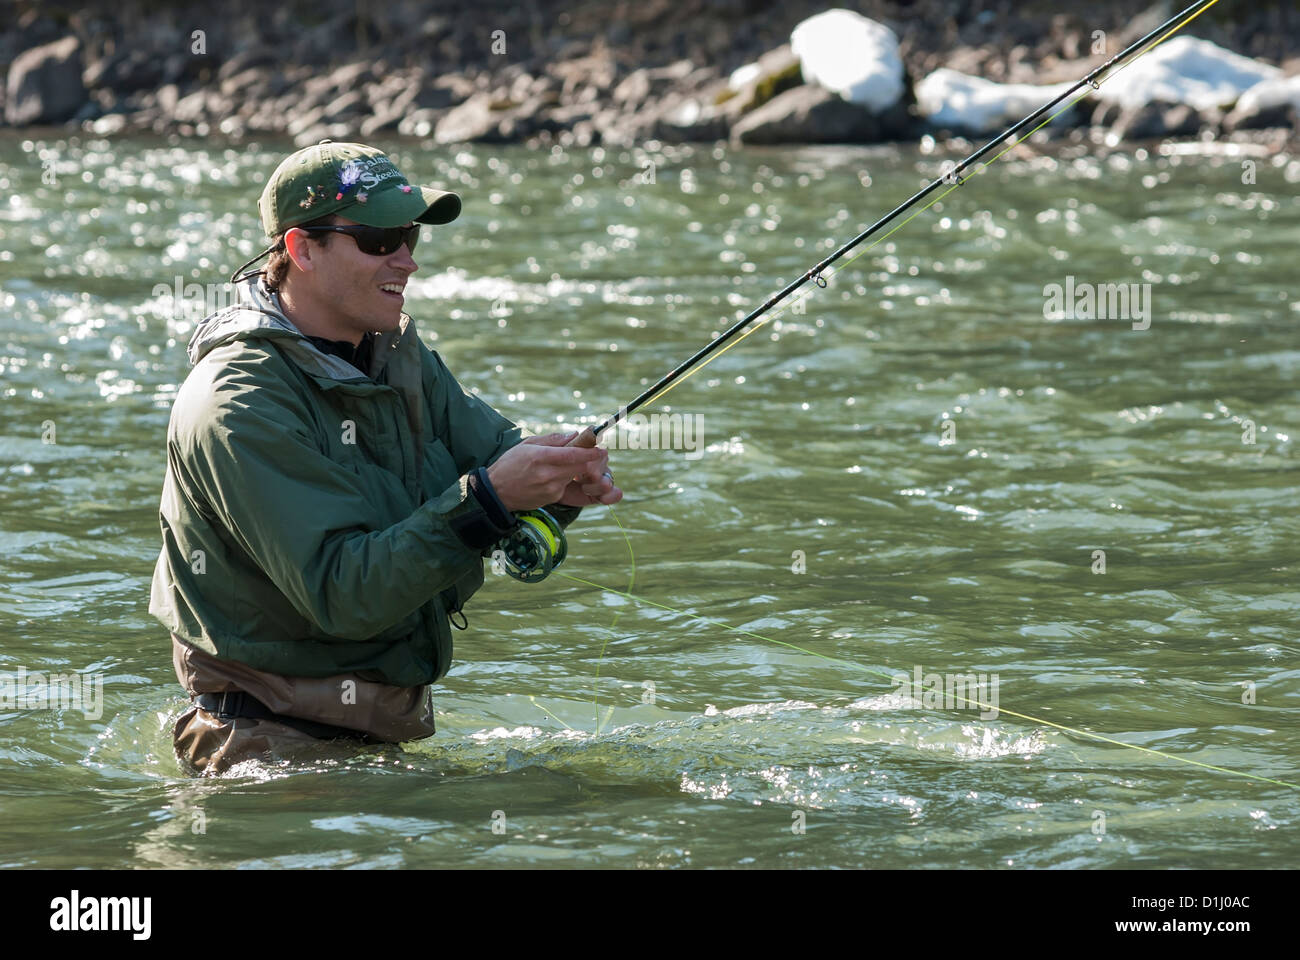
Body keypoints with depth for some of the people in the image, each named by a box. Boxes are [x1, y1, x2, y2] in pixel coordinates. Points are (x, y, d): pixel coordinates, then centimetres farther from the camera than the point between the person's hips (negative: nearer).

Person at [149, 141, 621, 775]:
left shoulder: (397, 354, 7)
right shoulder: (238, 407, -21)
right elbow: (342, 593, -27)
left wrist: (561, 483, -20)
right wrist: (486, 498, -33)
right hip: (276, 743, -8)